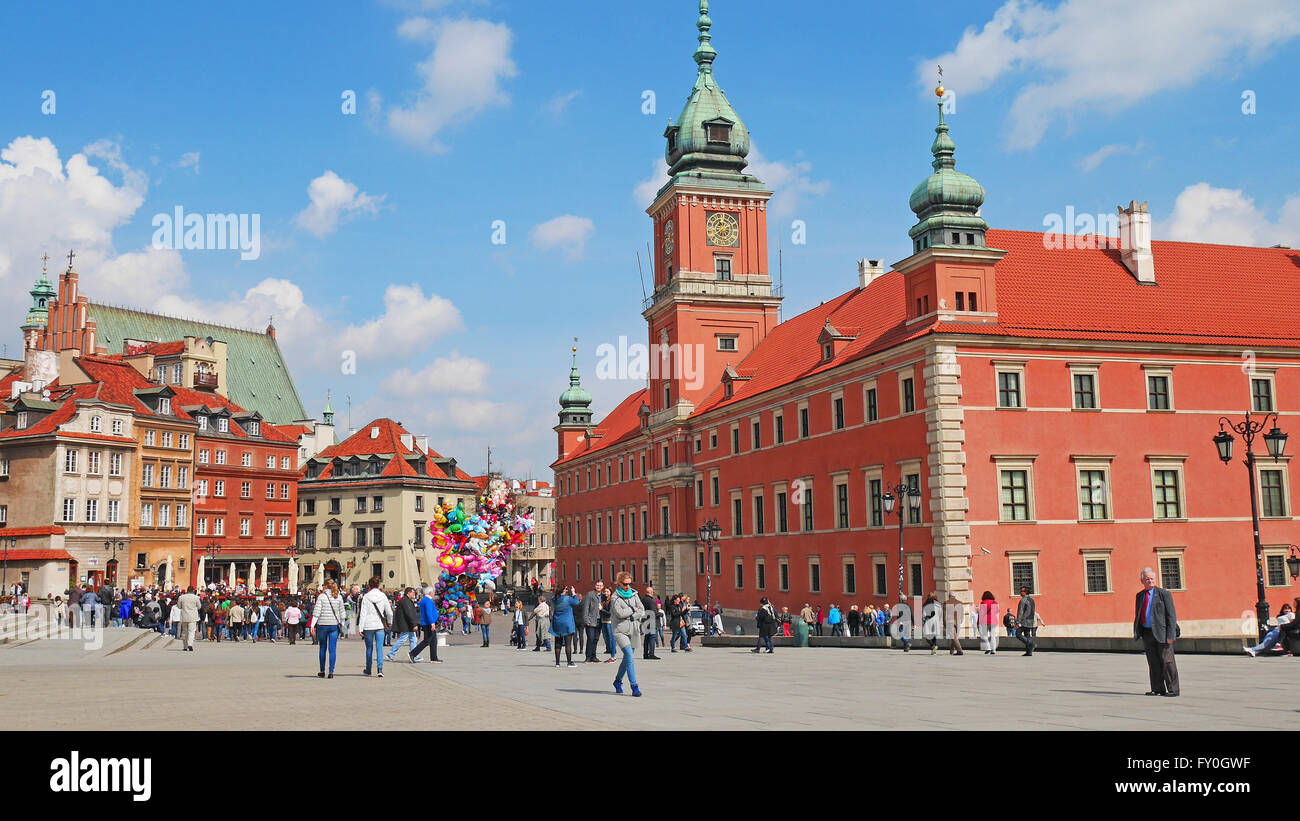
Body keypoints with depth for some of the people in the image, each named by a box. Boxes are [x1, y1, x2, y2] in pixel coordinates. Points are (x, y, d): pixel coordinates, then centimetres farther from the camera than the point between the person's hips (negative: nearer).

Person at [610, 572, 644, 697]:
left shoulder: (634, 595, 10)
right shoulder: (615, 597, -4)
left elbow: (642, 612, 5)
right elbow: (620, 613, -17)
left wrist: (630, 615, -9)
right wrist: (633, 609, -5)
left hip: (633, 630, 5)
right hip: (620, 630, -5)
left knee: (627, 658, 11)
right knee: (629, 655, -16)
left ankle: (617, 681, 32)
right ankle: (634, 687, -16)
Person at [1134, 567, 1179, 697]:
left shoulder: (1164, 594, -2)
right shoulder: (1139, 596, 14)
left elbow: (1171, 615, -6)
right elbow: (1137, 616, 19)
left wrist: (1170, 635, -13)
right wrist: (1136, 632, 9)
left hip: (1161, 632, -5)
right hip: (1146, 633, 5)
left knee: (1167, 662, -3)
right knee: (1153, 663, 8)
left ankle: (1173, 690, 1)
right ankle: (1157, 689, 14)